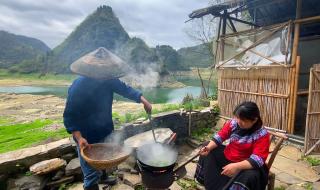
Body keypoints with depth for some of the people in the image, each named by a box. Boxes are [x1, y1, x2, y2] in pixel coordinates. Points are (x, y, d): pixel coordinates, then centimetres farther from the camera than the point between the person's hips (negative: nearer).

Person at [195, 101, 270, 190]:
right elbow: (220, 136, -6)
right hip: (226, 157, 6)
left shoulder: (262, 135, -22)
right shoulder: (233, 123, -11)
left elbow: (258, 159, -29)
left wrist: (237, 166, -42)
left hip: (246, 165, -5)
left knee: (251, 176, -35)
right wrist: (209, 147, -24)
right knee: (207, 153, 3)